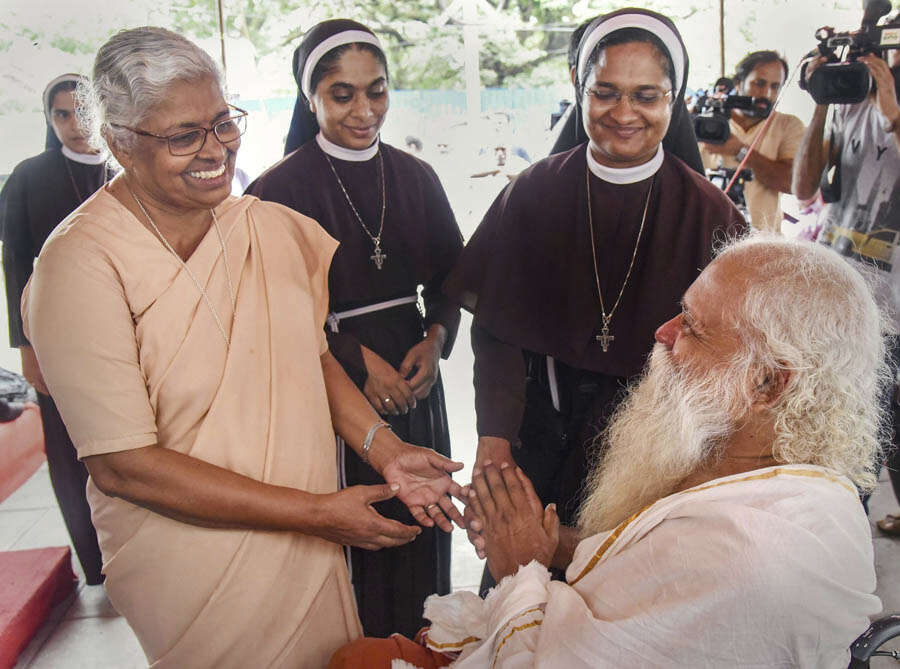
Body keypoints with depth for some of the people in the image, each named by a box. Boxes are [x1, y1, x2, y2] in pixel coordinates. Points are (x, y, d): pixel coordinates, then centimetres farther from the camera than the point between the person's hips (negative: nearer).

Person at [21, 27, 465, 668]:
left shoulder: (275, 226, -1)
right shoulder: (81, 263, -19)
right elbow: (122, 465, -20)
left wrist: (382, 446, -7)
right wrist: (316, 511, -20)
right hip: (194, 571, -5)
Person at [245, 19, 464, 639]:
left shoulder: (416, 176, 6)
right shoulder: (279, 189, -8)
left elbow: (451, 276, 11)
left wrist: (435, 339, -7)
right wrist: (358, 360, -15)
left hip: (414, 376, 5)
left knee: (422, 520, 13)